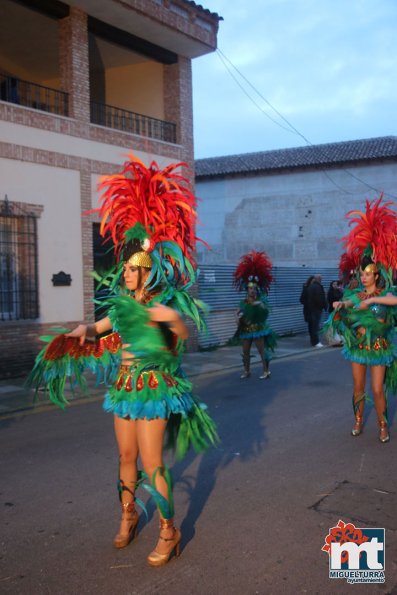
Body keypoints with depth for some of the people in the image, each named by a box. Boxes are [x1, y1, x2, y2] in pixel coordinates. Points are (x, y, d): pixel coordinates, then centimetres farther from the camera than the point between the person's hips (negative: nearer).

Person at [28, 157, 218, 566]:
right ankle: (128, 516, 35)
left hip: (154, 387, -6)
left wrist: (173, 320, -47)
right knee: (126, 456, 15)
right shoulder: (123, 302, 5)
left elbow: (184, 336, -27)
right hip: (124, 385, 6)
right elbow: (100, 327, 20)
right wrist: (83, 330, -1)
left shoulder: (167, 301, -12)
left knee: (152, 463, -6)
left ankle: (169, 532, 9)